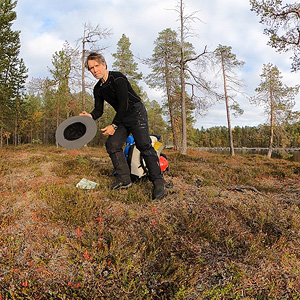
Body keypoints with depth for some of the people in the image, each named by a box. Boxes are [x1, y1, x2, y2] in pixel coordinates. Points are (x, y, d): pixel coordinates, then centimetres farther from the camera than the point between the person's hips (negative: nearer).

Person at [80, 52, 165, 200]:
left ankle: (158, 182, -17)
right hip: (122, 118, 8)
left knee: (144, 145, -20)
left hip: (136, 112, -8)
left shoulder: (118, 78, -16)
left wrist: (114, 125, -22)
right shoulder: (98, 88, 9)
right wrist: (90, 116, -16)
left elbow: (123, 104, -21)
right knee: (112, 144, -6)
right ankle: (124, 179, 1)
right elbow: (99, 110, 7)